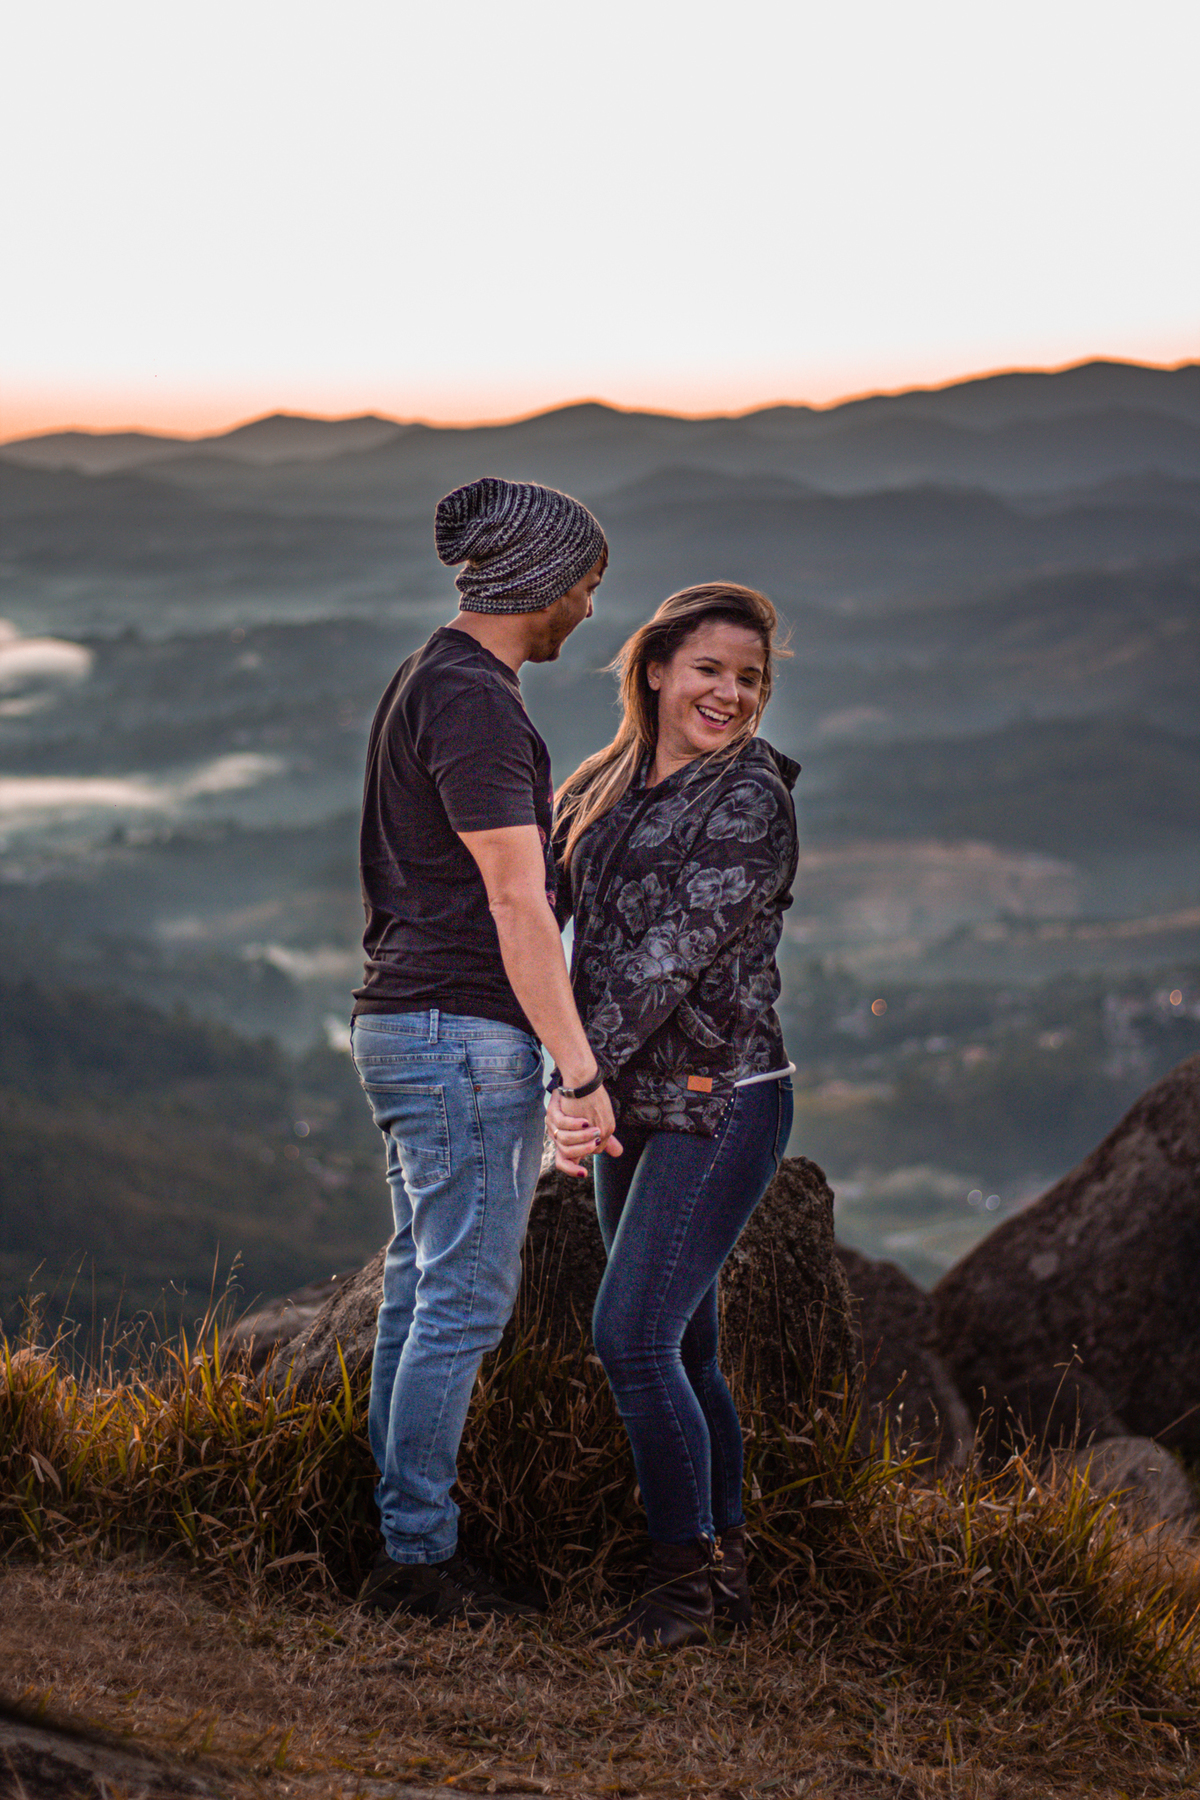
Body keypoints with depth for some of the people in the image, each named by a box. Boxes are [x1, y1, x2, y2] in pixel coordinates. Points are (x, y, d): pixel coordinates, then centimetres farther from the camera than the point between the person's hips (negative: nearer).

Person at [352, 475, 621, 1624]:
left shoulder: (430, 683, 16)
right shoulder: (473, 701, -16)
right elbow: (515, 904, -20)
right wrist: (580, 1069, -19)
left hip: (404, 1028, 10)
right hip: (466, 1032, -10)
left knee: (423, 1289, 13)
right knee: (466, 1299, -5)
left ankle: (400, 1539, 18)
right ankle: (417, 1559, 0)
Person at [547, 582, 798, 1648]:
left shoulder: (751, 800, -12)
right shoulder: (610, 789, 11)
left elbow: (673, 952, -18)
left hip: (720, 1105, -8)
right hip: (638, 1106, 8)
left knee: (632, 1333, -13)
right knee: (679, 1348, 10)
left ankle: (685, 1580, -2)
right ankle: (727, 1570, 19)